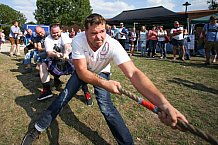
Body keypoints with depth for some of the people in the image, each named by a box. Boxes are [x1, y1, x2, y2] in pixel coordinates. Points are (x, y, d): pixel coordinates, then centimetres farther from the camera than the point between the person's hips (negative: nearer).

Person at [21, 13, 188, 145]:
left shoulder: (113, 45, -36)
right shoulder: (78, 40, -32)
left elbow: (133, 73, -48)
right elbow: (82, 71, -33)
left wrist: (164, 103, -60)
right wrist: (104, 83, -53)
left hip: (101, 73, -1)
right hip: (82, 71, 2)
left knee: (106, 106, -17)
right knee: (63, 97, -3)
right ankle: (38, 128, 21)